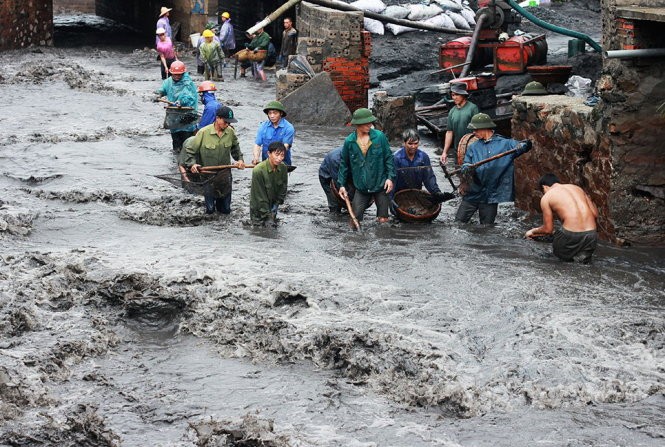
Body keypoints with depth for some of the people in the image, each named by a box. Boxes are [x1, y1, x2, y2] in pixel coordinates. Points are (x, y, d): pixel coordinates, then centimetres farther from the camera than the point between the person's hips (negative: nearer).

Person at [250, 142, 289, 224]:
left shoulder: (283, 168, -13)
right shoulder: (258, 170, -29)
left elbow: (283, 189, 1)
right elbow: (260, 196, -23)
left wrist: (276, 204, -4)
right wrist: (267, 215, -21)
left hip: (273, 204, 5)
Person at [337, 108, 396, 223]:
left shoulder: (380, 136, -6)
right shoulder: (349, 141, -1)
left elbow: (389, 158, 0)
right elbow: (344, 164, 8)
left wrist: (390, 177, -8)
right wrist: (341, 184, 6)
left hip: (380, 185, -1)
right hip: (361, 188, 1)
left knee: (383, 220, 3)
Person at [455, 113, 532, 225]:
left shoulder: (505, 144, -1)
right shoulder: (473, 147, 8)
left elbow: (524, 146, -8)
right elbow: (466, 164, 1)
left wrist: (524, 145, -32)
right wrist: (466, 168, -23)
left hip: (491, 195, -3)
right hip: (473, 193, 3)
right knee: (459, 222, 3)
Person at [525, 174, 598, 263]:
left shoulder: (546, 197, 7)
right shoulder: (577, 188, 19)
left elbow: (548, 229, 11)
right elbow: (595, 214, 14)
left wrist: (533, 232, 30)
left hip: (572, 236, -4)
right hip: (591, 235, 4)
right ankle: (583, 256, -3)